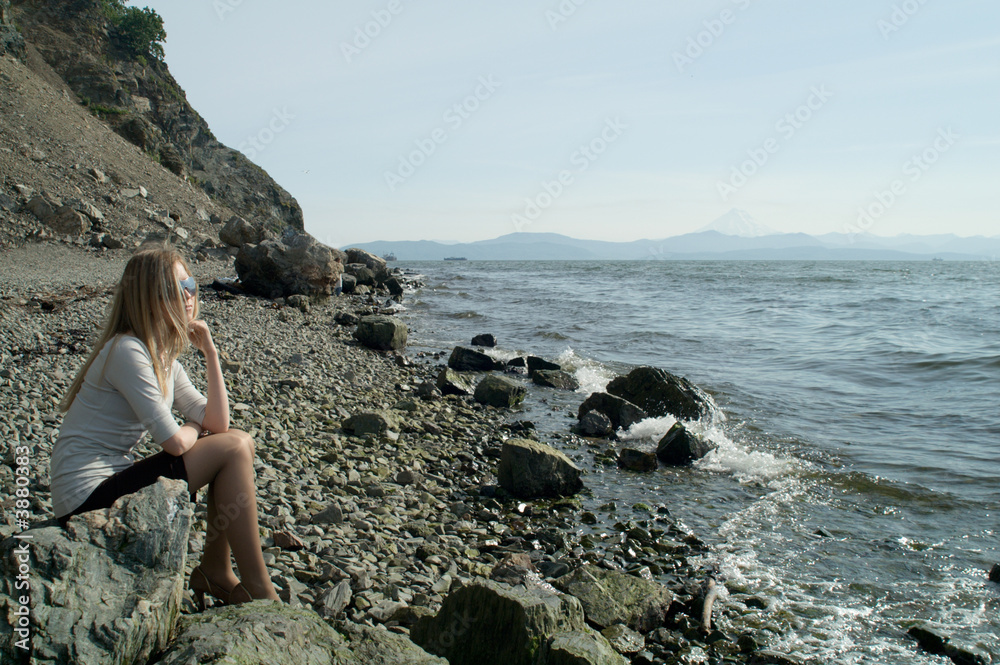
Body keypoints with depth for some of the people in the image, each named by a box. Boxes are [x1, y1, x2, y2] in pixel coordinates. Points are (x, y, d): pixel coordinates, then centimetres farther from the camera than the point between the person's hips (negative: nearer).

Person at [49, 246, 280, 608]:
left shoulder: (165, 358, 11)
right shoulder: (127, 351, -18)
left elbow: (217, 423, 2)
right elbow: (174, 442, -22)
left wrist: (210, 352, -3)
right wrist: (194, 428, 2)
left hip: (112, 478, 9)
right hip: (88, 499, -9)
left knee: (239, 441, 2)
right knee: (233, 449, -14)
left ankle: (215, 572, 8)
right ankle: (257, 590, -5)